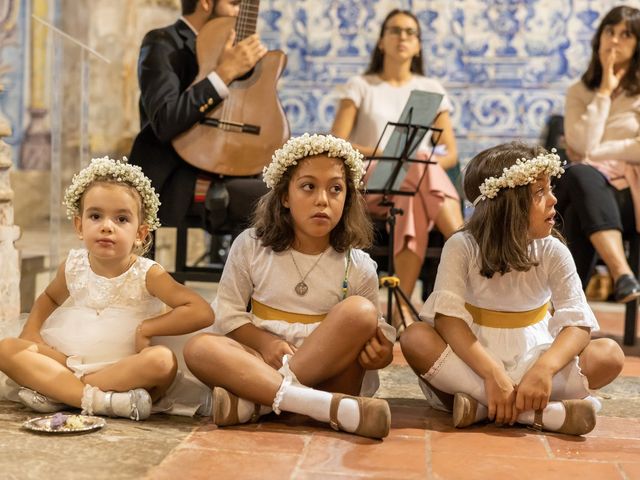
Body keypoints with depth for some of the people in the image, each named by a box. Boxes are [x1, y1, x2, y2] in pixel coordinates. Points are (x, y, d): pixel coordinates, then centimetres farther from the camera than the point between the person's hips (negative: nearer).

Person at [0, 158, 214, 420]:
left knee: (163, 360, -35)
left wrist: (147, 328, -16)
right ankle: (97, 400, -28)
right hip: (70, 360, 3)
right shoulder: (73, 267, 0)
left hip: (126, 368, -3)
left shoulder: (147, 274, -10)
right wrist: (31, 331, 6)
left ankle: (56, 393, -25)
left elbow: (202, 313, -18)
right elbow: (49, 297, 25)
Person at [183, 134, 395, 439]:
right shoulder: (250, 247, 1)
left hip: (330, 376, 0)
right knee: (199, 349, -27)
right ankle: (331, 408, -42)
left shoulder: (358, 267, -1)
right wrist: (265, 342, -15)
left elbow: (375, 330, 4)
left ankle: (255, 403, -28)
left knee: (360, 311, -27)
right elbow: (228, 312, 5)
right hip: (266, 365, 1)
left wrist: (381, 352, -21)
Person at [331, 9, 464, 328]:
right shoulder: (360, 87, 13)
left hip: (423, 179, 2)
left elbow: (450, 153, 12)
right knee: (418, 182, -38)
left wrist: (429, 163, -12)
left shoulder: (431, 89, 19)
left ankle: (402, 305, -44)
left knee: (414, 202, -39)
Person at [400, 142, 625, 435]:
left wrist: (544, 368, -37)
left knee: (609, 354, -22)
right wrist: (492, 374, -37)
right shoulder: (462, 248, -13)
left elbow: (578, 322, -16)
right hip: (473, 359, -2)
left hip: (532, 357, 2)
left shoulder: (553, 252, -7)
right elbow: (447, 317, -23)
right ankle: (538, 413, -36)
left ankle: (481, 406, -29)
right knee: (416, 339, -32)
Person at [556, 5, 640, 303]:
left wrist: (595, 154, -7)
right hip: (591, 187, 2)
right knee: (579, 174, -37)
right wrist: (605, 90, 0)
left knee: (579, 214, -35)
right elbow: (582, 144, -3)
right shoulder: (579, 91, 17)